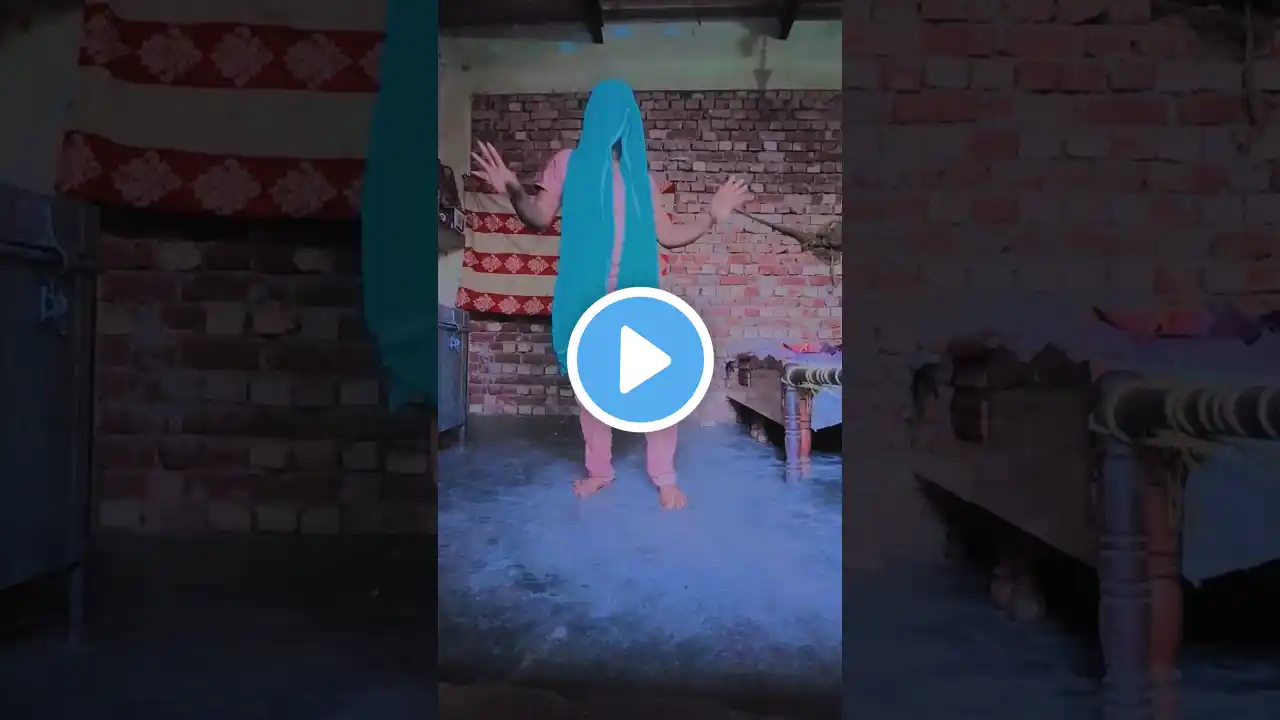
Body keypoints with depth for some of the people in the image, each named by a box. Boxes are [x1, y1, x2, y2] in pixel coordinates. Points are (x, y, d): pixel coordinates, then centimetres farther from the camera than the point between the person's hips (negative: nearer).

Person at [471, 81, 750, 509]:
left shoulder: (641, 176, 12)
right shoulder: (567, 164, 7)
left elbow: (667, 235, 14)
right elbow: (540, 218, -1)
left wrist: (712, 216, 6)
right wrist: (513, 192, -19)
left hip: (636, 294, 1)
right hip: (587, 296, 0)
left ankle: (664, 476, 6)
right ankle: (599, 470, 22)